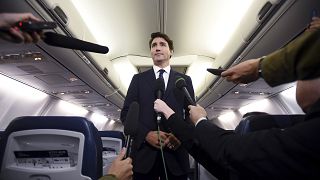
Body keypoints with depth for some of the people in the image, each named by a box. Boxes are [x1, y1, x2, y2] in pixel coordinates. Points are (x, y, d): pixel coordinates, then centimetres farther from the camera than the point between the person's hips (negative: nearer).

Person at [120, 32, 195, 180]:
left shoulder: (185, 80, 8)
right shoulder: (138, 79, 7)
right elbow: (126, 113, 2)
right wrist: (146, 134, -12)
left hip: (175, 154, 1)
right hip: (144, 153, 0)